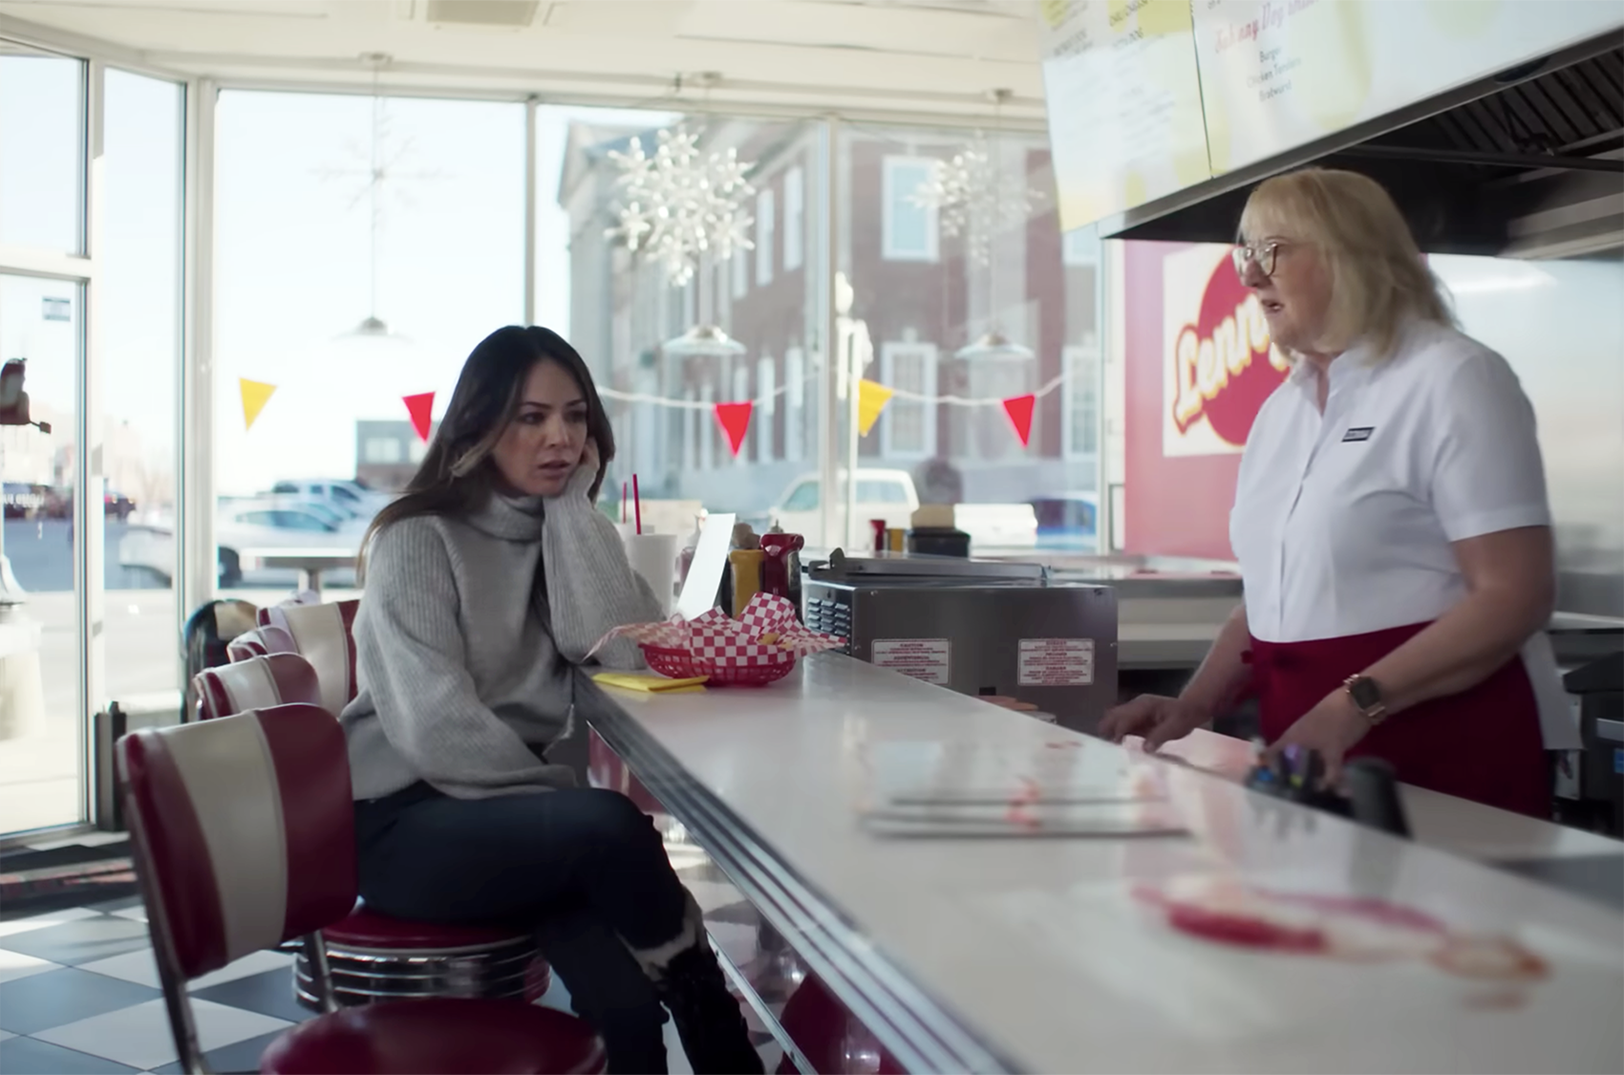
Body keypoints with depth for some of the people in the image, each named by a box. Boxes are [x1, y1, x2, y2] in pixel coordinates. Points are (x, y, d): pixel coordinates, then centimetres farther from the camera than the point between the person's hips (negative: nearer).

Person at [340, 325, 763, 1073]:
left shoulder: (569, 531, 9)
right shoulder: (417, 539, -9)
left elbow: (617, 652, -12)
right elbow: (435, 729, -19)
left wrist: (573, 505, -10)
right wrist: (568, 794, -18)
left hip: (507, 810, 5)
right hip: (405, 820, -5)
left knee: (624, 999, -25)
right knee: (608, 825, -32)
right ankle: (700, 994, -7)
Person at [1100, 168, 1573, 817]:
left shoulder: (1450, 378, -9)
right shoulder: (1283, 408, 12)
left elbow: (1516, 594, -16)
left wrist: (1356, 704, -25)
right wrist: (1193, 706, 3)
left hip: (1446, 763, -6)